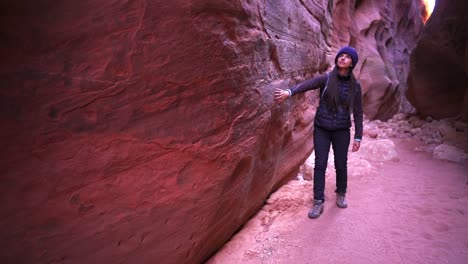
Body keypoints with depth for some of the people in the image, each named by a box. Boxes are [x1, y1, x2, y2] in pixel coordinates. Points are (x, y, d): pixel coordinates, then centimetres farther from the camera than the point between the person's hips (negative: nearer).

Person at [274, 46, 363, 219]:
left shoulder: (355, 86, -1)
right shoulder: (326, 79, -6)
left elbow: (358, 113, 2)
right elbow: (307, 85, -24)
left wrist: (358, 137, -1)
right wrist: (289, 92, -43)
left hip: (342, 131, 1)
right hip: (322, 129, -1)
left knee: (341, 165, 9)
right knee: (320, 165, -2)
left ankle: (341, 195, 35)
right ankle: (318, 203, 6)